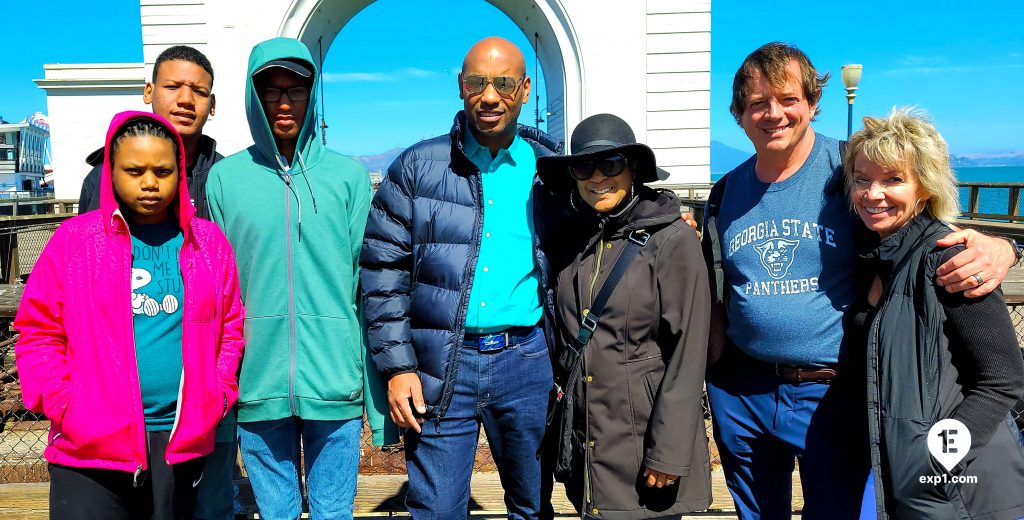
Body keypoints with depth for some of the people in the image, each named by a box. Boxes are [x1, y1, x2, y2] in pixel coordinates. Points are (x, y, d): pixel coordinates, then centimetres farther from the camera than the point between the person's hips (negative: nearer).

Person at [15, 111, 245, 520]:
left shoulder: (209, 243, 4)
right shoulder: (72, 241, -1)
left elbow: (230, 330, 9)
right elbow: (39, 334, 2)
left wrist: (218, 397, 0)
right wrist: (66, 409, -8)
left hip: (183, 443, 2)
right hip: (90, 448, -1)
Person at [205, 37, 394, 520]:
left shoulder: (348, 176, 2)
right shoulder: (224, 178, 3)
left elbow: (367, 286, 0)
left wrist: (379, 394, -2)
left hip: (335, 383, 0)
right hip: (257, 386, 1)